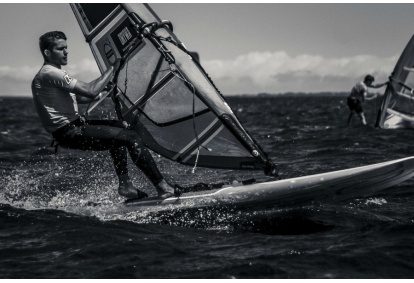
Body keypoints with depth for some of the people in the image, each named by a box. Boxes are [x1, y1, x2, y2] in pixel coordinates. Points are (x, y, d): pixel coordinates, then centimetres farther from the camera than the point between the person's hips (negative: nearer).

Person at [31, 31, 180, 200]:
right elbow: (90, 91, -22)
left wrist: (104, 92, 16)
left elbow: (79, 97, 27)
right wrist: (112, 69, -12)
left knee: (117, 127, 26)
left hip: (73, 126, 11)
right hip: (68, 134, -11)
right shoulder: (49, 73, -16)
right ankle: (162, 188, -9)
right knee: (131, 137, -13)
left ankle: (124, 184, 19)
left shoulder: (49, 74, 18)